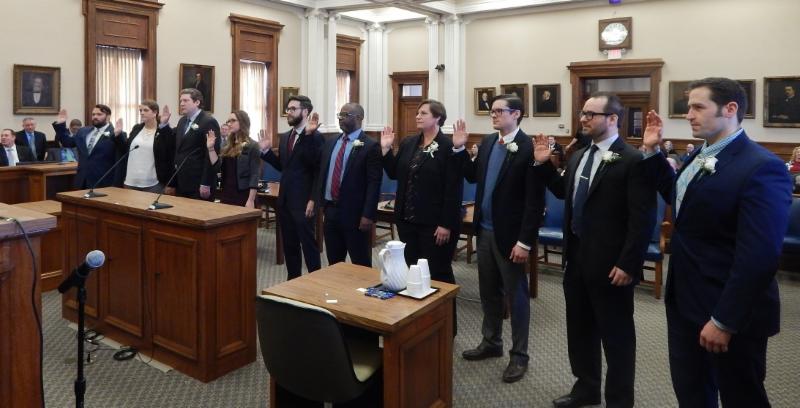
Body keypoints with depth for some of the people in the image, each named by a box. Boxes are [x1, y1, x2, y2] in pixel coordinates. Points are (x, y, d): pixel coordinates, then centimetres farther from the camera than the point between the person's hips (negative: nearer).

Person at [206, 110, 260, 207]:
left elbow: (255, 175, -11)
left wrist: (251, 200, -17)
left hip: (243, 196, -6)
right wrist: (211, 148, -3)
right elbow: (218, 168, 5)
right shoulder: (228, 146, 13)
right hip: (226, 195, 6)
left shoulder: (252, 146, -6)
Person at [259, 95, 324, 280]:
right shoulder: (285, 137, 13)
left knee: (308, 244, 0)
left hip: (303, 201, -8)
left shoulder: (315, 136, -12)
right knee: (289, 244, 15)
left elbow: (318, 169, -22)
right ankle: (292, 280, 26)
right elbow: (282, 166, 15)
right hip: (285, 200, 8)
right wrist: (266, 150, 8)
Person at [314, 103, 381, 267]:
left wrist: (368, 215, -18)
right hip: (330, 210, 6)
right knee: (333, 263, 17)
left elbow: (374, 184, -14)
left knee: (361, 265, 6)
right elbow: (320, 173, 16)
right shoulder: (330, 143, 12)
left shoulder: (370, 146, -10)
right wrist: (316, 200, 6)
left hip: (354, 213, -6)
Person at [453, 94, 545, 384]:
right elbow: (473, 177, 13)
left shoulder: (528, 148, -15)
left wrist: (525, 241, -18)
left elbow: (535, 200, -17)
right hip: (485, 230, 7)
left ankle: (519, 354, 23)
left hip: (510, 234, -6)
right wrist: (459, 148, 2)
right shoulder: (487, 142, 6)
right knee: (488, 291, 17)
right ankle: (491, 343, 35)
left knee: (515, 294, 8)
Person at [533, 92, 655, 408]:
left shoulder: (633, 161, -15)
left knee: (616, 335, 10)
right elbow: (564, 192, 22)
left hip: (609, 264, -7)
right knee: (579, 329, 19)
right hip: (577, 258, 8)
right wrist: (544, 165, 10)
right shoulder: (579, 156, 9)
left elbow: (643, 220, -17)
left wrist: (628, 265, -19)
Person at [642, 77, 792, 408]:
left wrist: (724, 320, -23)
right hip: (684, 299, 8)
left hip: (729, 312, -8)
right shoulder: (699, 156, 6)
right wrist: (654, 151, 14)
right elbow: (679, 199, 25)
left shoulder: (761, 168, -21)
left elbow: (758, 257, -25)